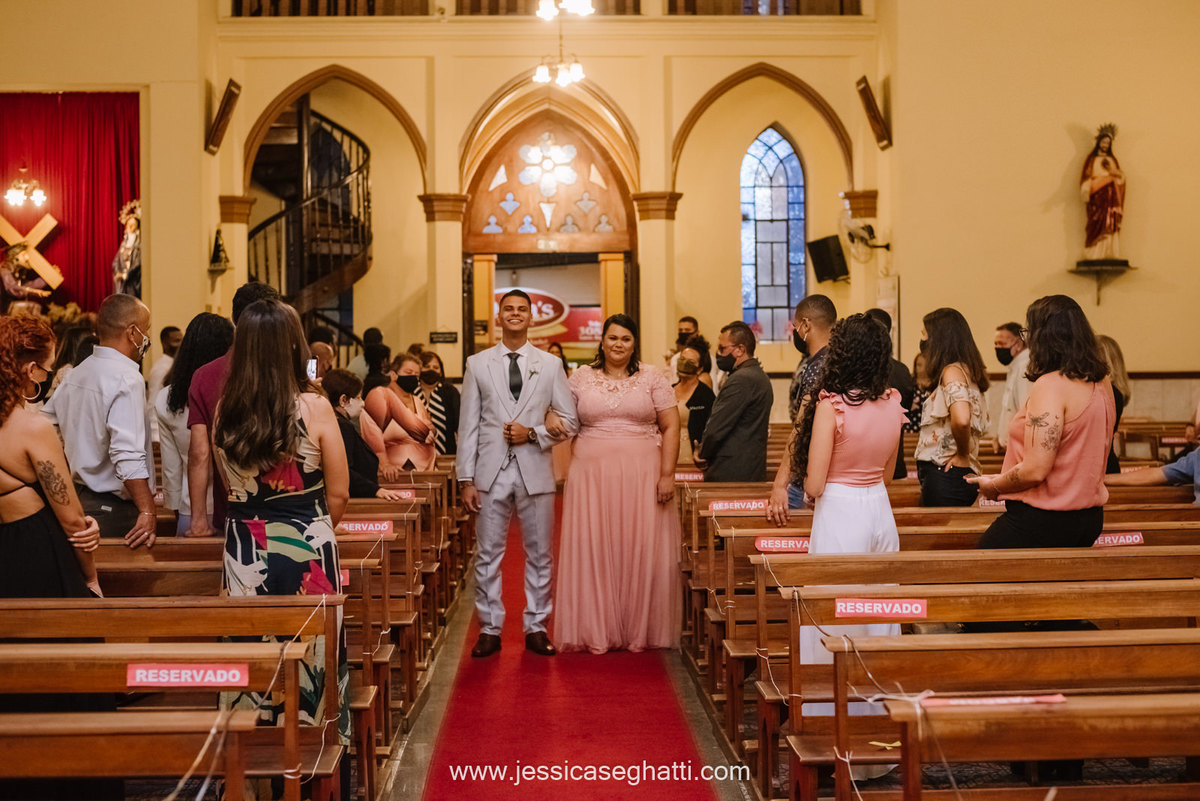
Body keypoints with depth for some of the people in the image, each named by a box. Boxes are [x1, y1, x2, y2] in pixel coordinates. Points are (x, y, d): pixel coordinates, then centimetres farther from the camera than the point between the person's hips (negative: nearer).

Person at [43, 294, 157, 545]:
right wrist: (147, 512, -27)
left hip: (77, 498, 9)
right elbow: (129, 455, -26)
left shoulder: (76, 374, 11)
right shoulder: (126, 379, -17)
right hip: (113, 509, -9)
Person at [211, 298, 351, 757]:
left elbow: (229, 486, 11)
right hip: (307, 548, -3)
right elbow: (338, 494, -5)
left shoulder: (224, 411, -2)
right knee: (310, 650, 9)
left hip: (244, 550, 3)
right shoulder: (314, 409, -12)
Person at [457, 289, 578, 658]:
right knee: (488, 555, 3)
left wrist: (534, 433, -11)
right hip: (492, 472, 0)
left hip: (535, 471, 1)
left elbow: (569, 419, 7)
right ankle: (489, 629, 14)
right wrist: (467, 479, -2)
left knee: (540, 555, 6)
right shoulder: (477, 364, 6)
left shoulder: (550, 365, 7)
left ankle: (536, 627, 18)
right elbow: (468, 425, 4)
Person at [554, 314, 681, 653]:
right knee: (593, 551, 1)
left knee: (640, 551, 1)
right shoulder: (581, 377, 9)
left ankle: (639, 632, 13)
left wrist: (667, 474, -8)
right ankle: (597, 633, 11)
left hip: (641, 477, -1)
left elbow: (671, 427, 1)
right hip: (592, 475, 1)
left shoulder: (652, 377, 5)